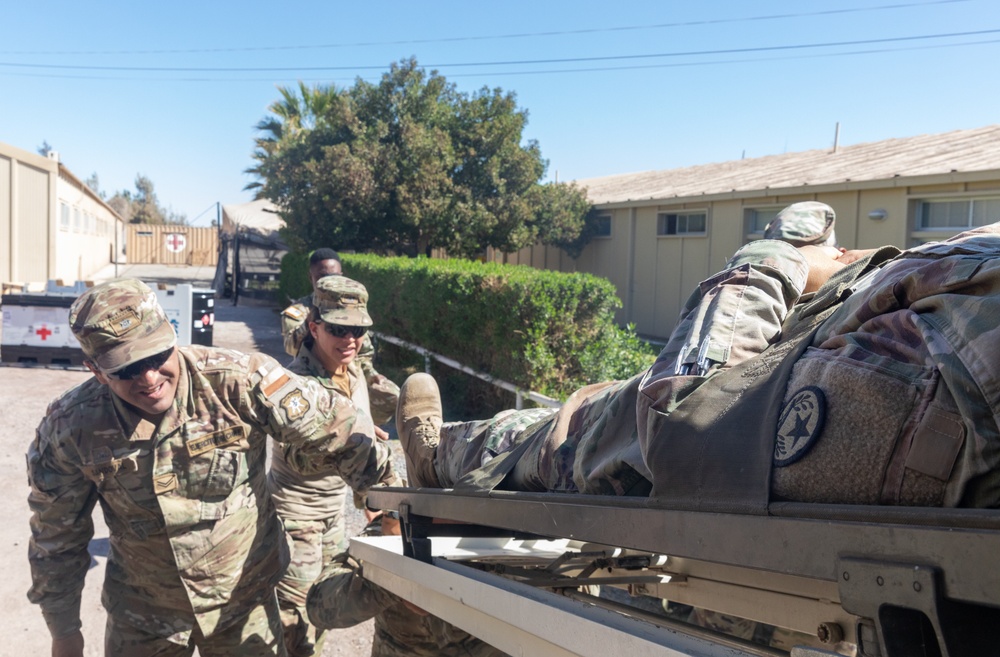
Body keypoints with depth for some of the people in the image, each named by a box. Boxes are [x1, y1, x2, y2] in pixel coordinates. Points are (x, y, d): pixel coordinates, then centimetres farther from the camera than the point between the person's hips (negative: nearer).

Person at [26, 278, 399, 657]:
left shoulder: (237, 381, -25)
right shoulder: (70, 427, -15)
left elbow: (338, 428, -16)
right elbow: (57, 537, 0)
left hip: (243, 600, -1)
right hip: (140, 620, 2)